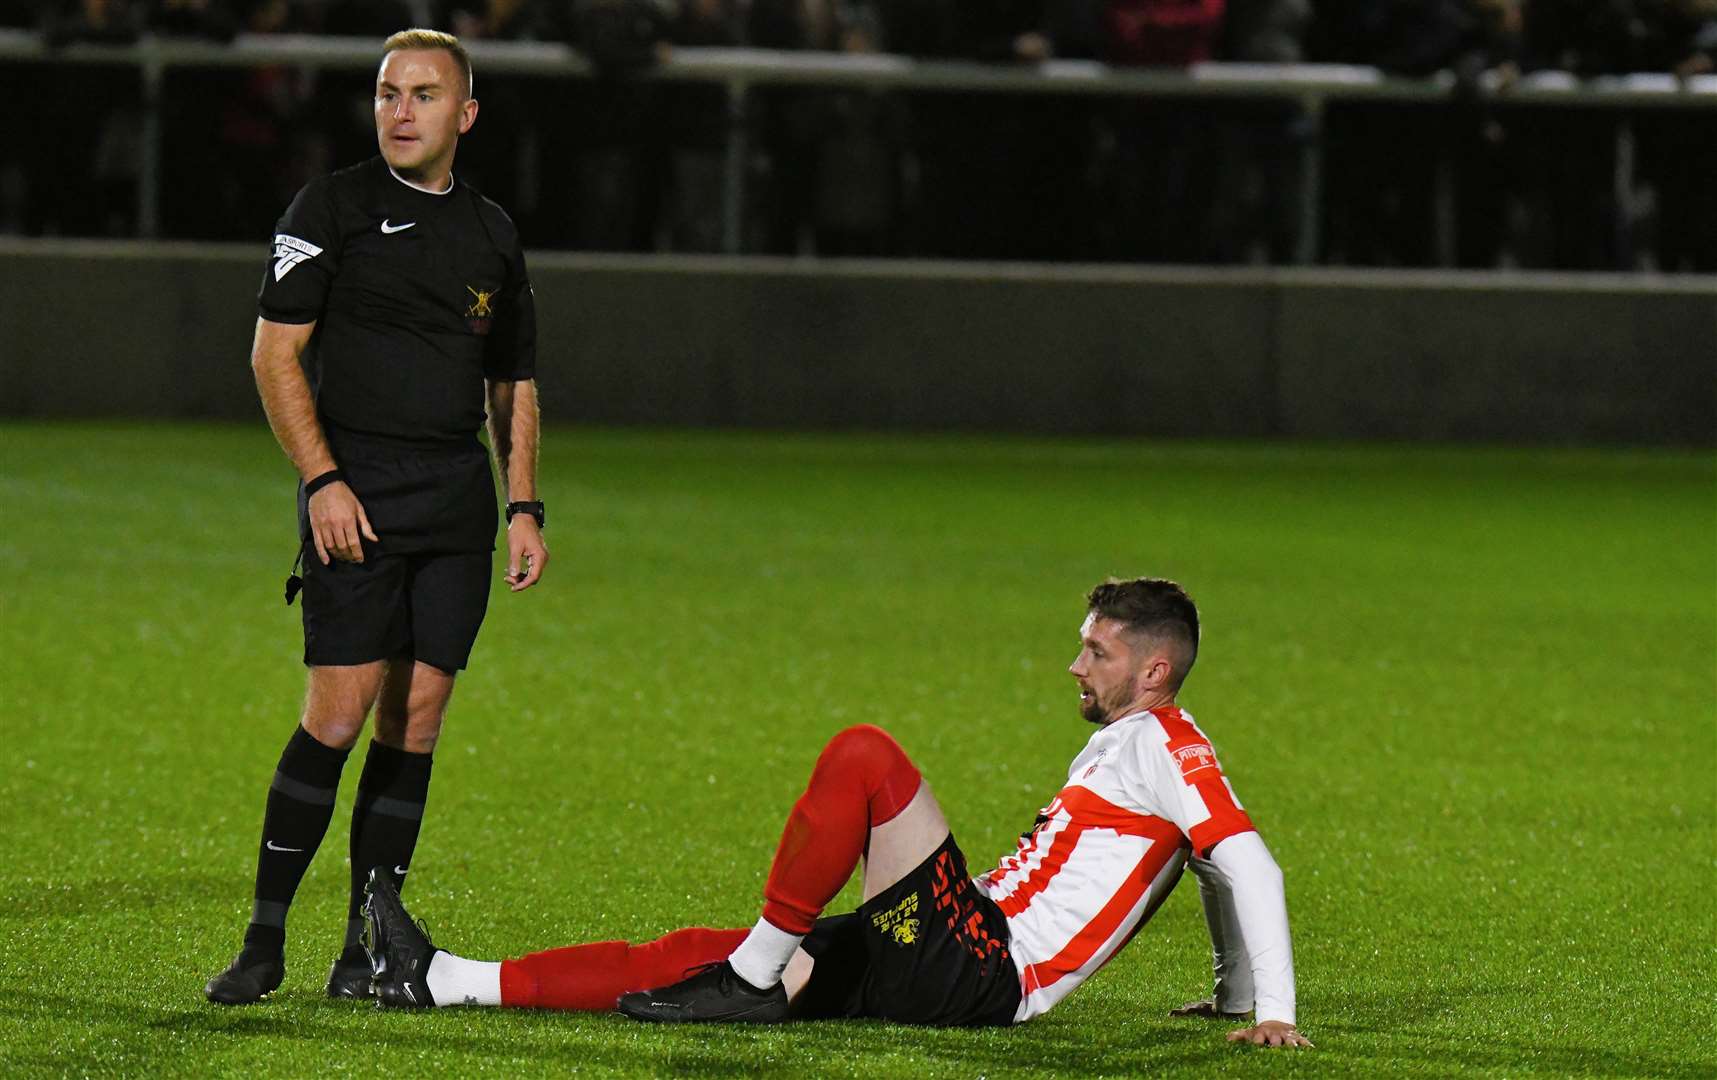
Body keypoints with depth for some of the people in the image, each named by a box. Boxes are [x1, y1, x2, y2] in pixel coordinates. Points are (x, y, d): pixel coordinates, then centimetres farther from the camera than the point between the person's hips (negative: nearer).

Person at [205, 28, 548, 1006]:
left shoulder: (493, 236, 14)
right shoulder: (334, 209, 1)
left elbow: (515, 385, 21)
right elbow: (275, 354, -2)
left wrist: (524, 505, 11)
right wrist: (322, 479, -12)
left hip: (457, 501, 4)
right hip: (356, 497, -4)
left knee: (419, 713, 1)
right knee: (342, 706, -13)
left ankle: (366, 945, 6)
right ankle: (266, 939, -6)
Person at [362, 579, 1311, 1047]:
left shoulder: (1160, 745, -2)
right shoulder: (1110, 752, 27)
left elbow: (1250, 867, -13)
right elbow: (1220, 882, 32)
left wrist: (1273, 1015, -19)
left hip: (979, 971, -10)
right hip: (952, 969, 10)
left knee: (863, 755, -22)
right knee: (687, 958, 5)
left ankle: (753, 974, -18)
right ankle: (442, 982, 3)